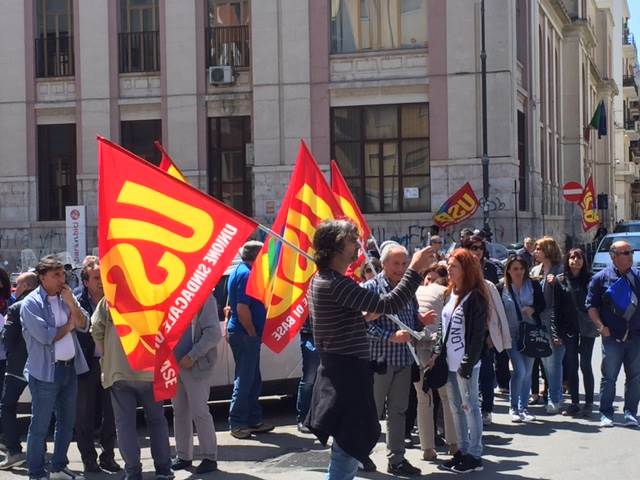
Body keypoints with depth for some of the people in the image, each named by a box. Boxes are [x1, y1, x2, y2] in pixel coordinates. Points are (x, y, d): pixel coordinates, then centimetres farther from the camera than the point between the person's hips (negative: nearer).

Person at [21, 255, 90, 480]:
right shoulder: (31, 303, -10)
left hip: (70, 368, 7)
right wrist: (68, 326, -5)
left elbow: (84, 325, 3)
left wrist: (71, 303, -10)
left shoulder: (67, 297, 9)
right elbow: (45, 336, -19)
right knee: (40, 425, 0)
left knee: (67, 422, 14)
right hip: (46, 371, -7)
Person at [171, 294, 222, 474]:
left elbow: (214, 333, -14)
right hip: (174, 364, 6)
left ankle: (210, 458, 5)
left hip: (197, 365, -6)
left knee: (199, 412, -4)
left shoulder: (204, 297, -9)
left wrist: (192, 356, -17)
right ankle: (183, 456, 20)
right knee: (179, 412, 11)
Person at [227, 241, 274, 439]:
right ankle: (237, 424, 1)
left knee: (252, 380, 15)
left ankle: (253, 420, 22)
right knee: (245, 380, -5)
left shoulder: (239, 271, 16)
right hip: (245, 335, -10)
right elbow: (242, 309, -23)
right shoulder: (246, 274, -16)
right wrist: (253, 333, -15)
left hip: (241, 333, 10)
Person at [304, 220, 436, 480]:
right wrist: (415, 269, -18)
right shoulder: (334, 284, -20)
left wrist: (367, 317, 10)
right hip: (347, 377, -11)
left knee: (345, 456, 20)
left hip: (339, 374, 11)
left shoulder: (321, 280, 13)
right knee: (347, 456, -6)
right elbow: (389, 305, -25)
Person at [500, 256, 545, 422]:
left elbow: (542, 304, 6)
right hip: (511, 334, -2)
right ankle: (514, 407, 3)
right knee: (519, 370, -12)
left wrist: (533, 309, -15)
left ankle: (523, 407, 19)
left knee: (528, 372, 7)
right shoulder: (502, 288, -1)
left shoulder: (533, 285, 1)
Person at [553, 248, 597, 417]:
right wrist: (556, 330, -5)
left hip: (587, 328, -1)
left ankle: (588, 403, 8)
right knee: (571, 366, 5)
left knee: (585, 365, -2)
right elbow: (555, 306, 1)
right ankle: (574, 403, 13)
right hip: (569, 328, 1)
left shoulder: (590, 280, 2)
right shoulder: (560, 280, 3)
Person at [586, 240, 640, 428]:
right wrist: (600, 326, -9)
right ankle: (606, 414, 9)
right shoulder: (601, 278, 0)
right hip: (612, 337, -3)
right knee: (609, 377, 1)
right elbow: (591, 305, 1)